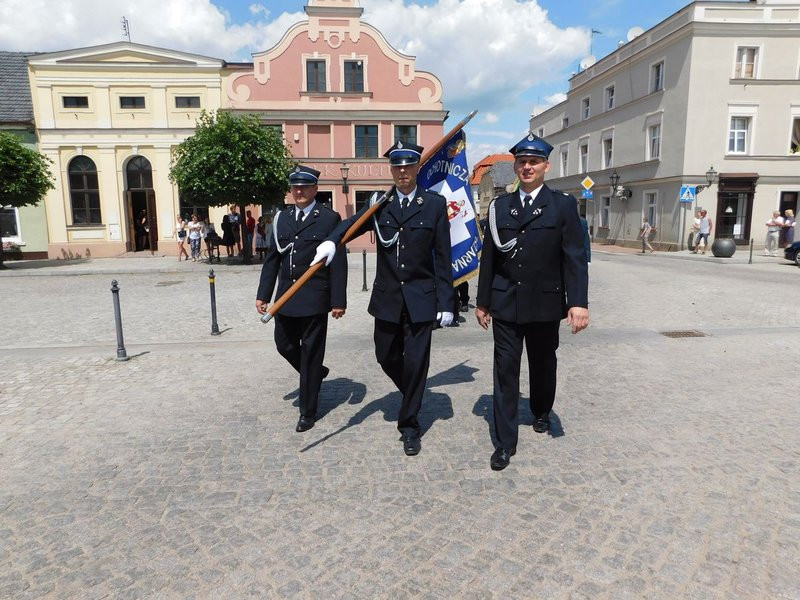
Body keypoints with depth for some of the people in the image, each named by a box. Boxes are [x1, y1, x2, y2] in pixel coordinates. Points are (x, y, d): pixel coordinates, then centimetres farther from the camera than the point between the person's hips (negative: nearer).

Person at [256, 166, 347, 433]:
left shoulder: (329, 218, -6)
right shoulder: (282, 218, 9)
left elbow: (338, 263, -9)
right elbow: (272, 258, 11)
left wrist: (338, 301, -12)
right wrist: (263, 294, 7)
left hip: (314, 299, -5)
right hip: (286, 298, 5)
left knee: (311, 354, 4)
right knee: (284, 345, 15)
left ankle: (308, 412, 19)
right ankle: (314, 373, 45)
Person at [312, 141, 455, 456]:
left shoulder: (435, 204, -2)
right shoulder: (379, 204, 3)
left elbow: (443, 257, -3)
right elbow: (352, 223, -16)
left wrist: (446, 302, -5)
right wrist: (331, 240, -38)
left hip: (421, 298, -2)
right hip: (387, 297, 3)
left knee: (416, 362, 2)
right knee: (386, 357, 14)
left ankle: (409, 424, 21)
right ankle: (412, 394, 44)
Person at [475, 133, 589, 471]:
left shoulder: (563, 205, -1)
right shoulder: (499, 206, 6)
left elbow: (575, 257, -8)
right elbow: (489, 258, 7)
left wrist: (578, 302, -18)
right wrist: (483, 301, 6)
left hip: (545, 304, -1)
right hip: (505, 304, 1)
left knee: (543, 365, 17)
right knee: (505, 370, 1)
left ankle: (541, 412, 45)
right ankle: (505, 442, 9)